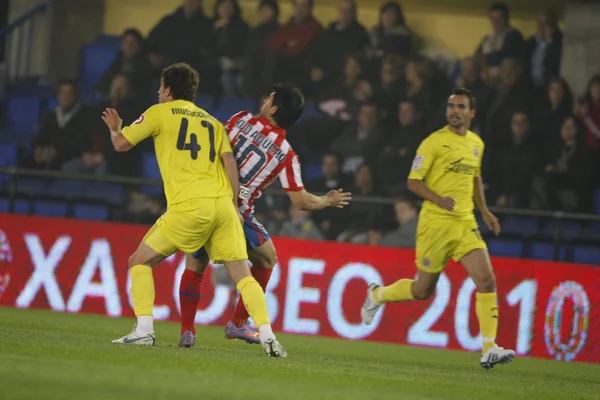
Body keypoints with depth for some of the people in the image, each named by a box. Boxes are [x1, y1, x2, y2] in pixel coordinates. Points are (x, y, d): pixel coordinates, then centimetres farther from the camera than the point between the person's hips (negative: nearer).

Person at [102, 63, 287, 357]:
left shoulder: (159, 113, 11)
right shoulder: (212, 121, 23)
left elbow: (121, 144, 12)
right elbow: (229, 160, 10)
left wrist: (115, 128, 35)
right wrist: (233, 206, 10)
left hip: (188, 207, -4)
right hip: (222, 205, 4)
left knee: (140, 261, 11)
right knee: (243, 276, 3)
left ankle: (144, 330, -3)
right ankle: (268, 336, -14)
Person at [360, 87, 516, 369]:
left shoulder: (476, 144, 12)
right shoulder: (434, 142, -8)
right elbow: (413, 182, -9)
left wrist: (485, 211, 22)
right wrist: (438, 199, -24)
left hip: (465, 223, 5)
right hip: (435, 223, -5)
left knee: (486, 280, -12)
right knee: (424, 289, 4)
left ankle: (489, 350, -11)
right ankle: (376, 295, 34)